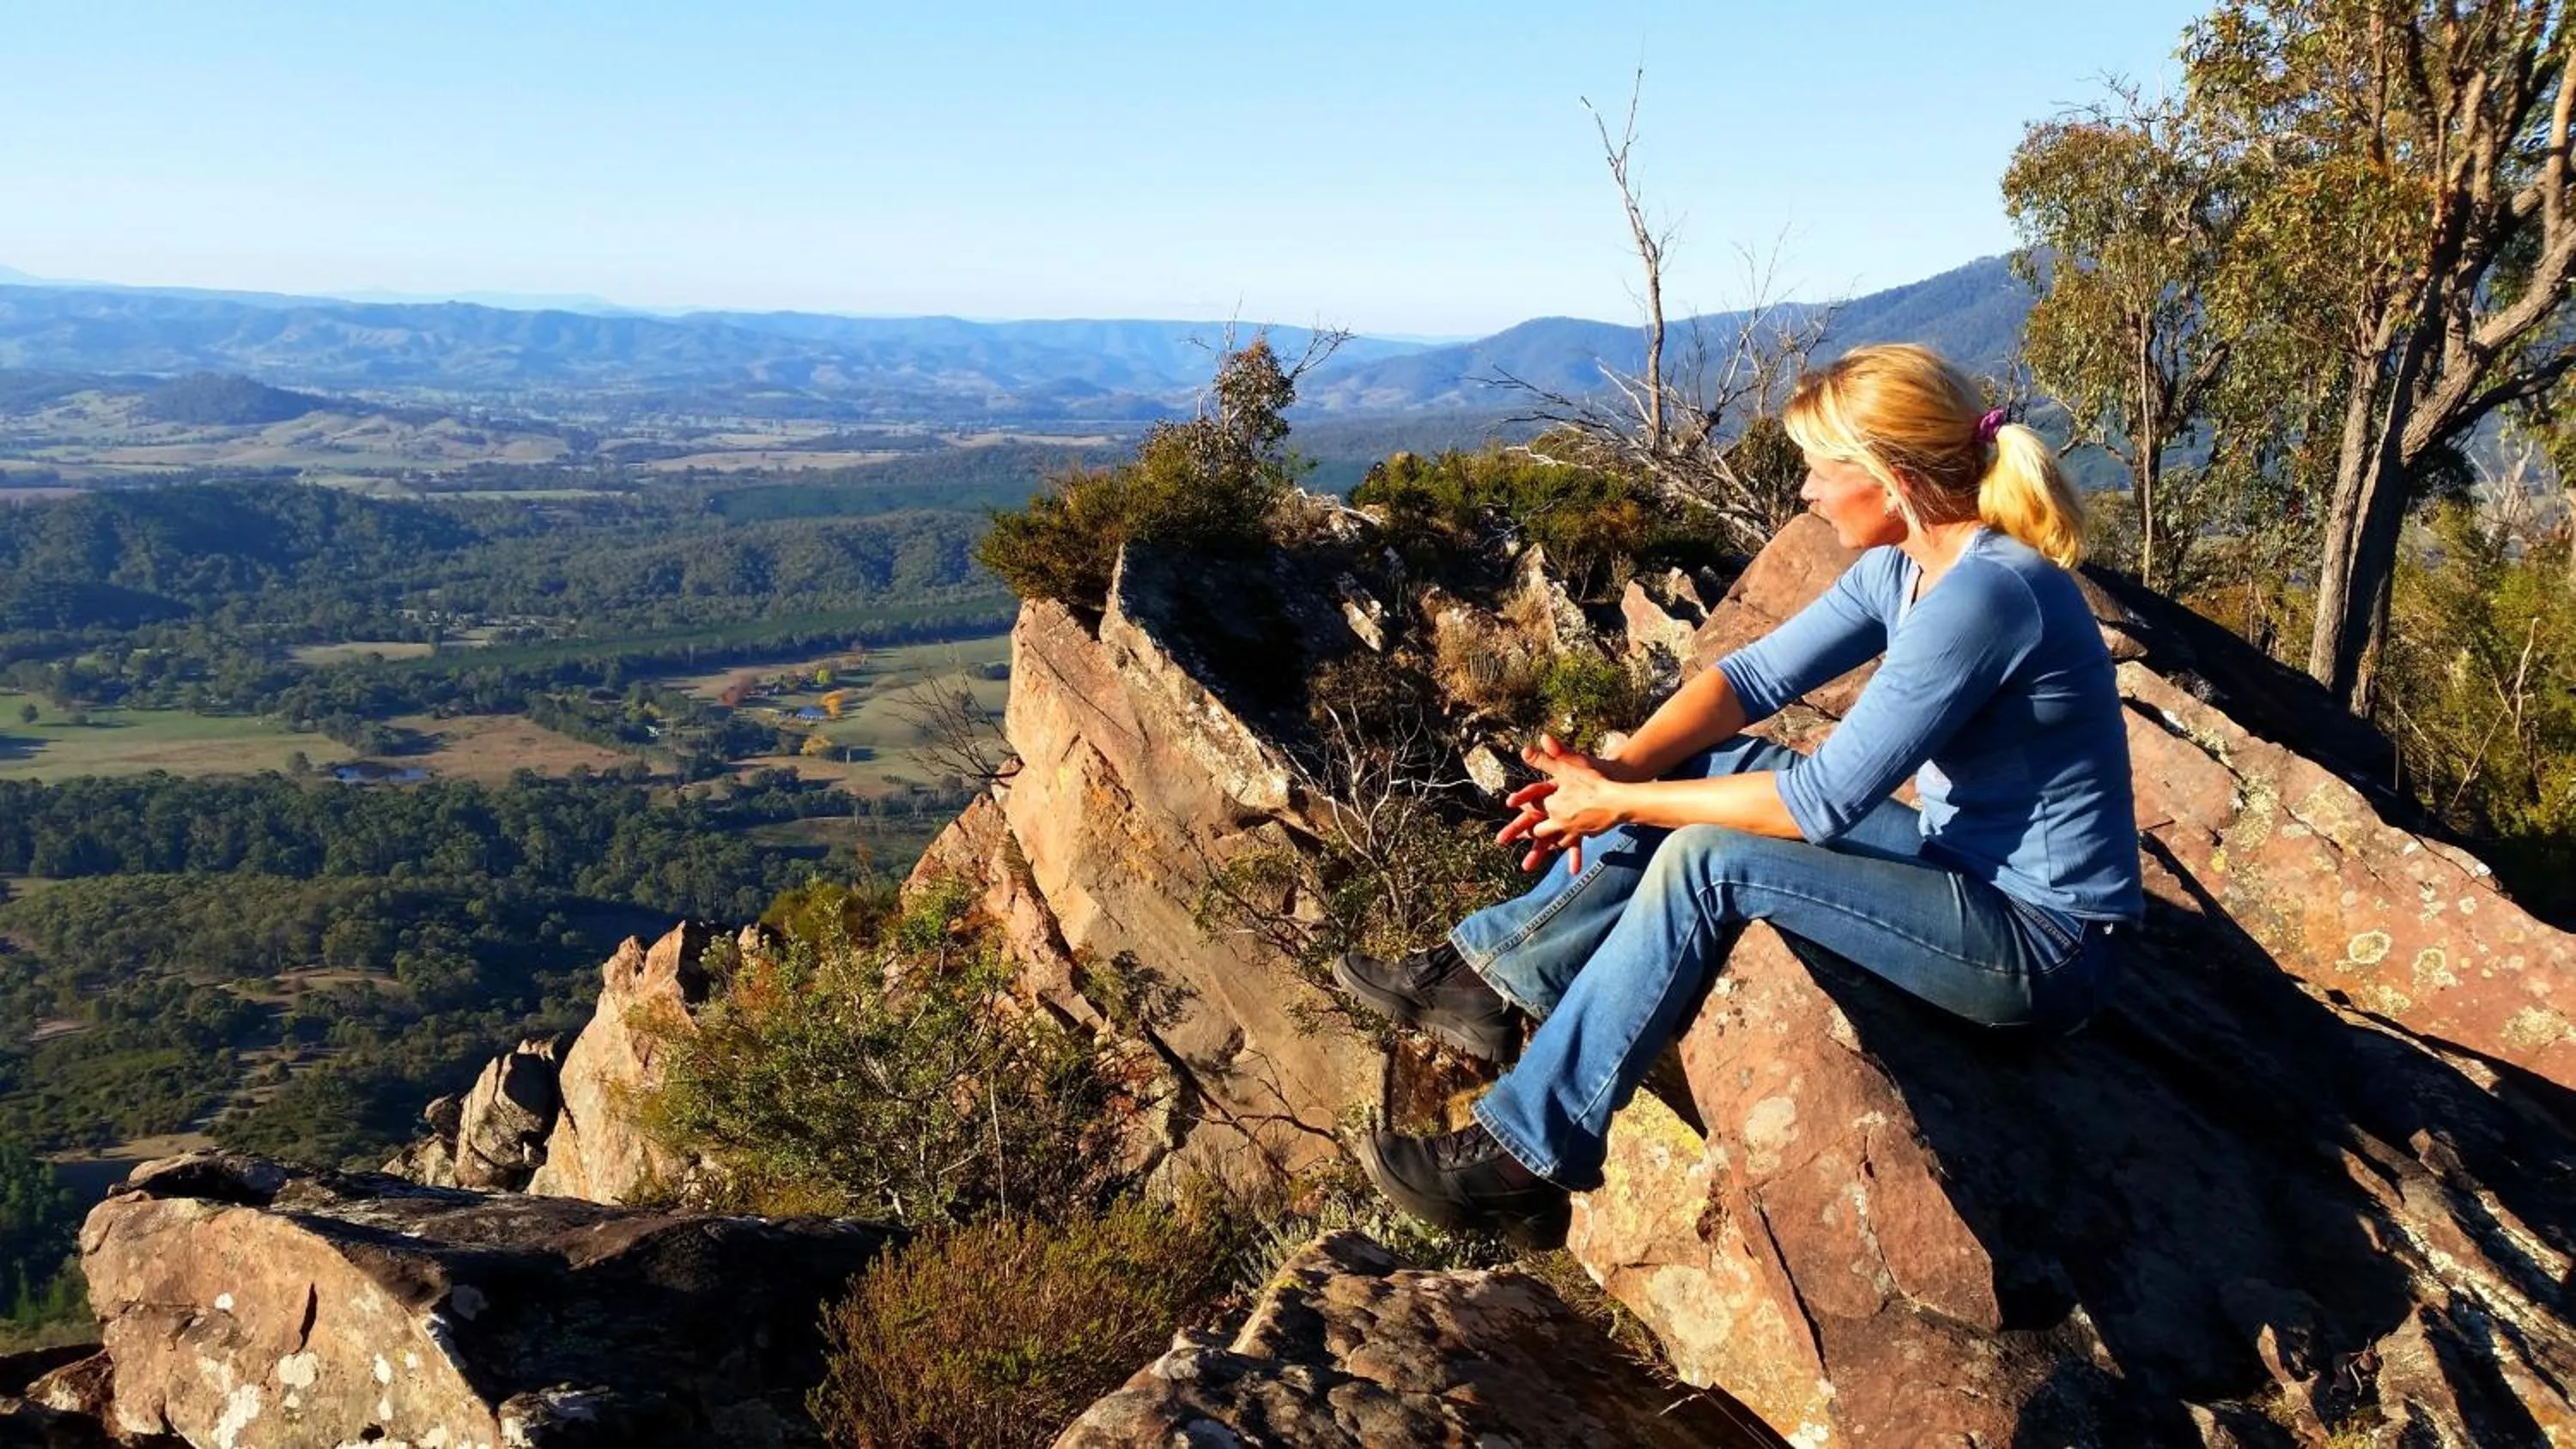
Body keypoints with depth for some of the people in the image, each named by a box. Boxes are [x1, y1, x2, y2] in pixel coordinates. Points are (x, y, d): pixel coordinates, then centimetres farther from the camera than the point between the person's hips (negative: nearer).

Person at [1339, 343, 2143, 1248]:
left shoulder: (1984, 594, -27)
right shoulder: (1905, 567, 1)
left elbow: (1826, 800, -26)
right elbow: (1756, 674, 2)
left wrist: (1620, 801, -18)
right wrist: (1622, 768, -15)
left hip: (2043, 942, -9)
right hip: (1961, 860, 9)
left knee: (1709, 862, -22)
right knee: (1695, 764, 1)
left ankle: (1524, 1161, -14)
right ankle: (1489, 974, 5)